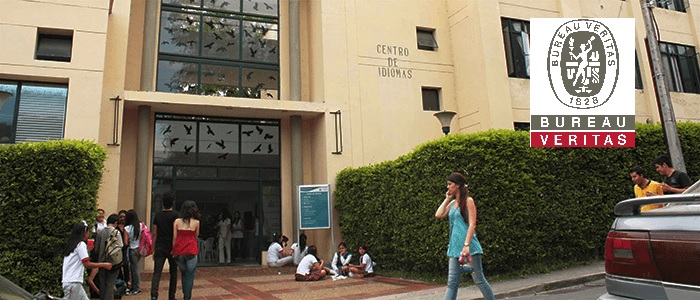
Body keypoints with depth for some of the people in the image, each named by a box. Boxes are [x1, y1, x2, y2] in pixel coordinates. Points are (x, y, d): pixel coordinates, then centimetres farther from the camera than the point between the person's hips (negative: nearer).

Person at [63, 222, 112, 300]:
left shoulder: (71, 244, 18)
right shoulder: (81, 244, -10)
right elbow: (87, 264, -15)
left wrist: (88, 250, 22)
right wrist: (104, 265, -9)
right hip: (73, 283, -9)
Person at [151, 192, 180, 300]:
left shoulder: (157, 215, 6)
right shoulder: (176, 215, -6)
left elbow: (154, 233, 7)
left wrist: (154, 250, 12)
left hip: (159, 248, 3)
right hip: (172, 248, -2)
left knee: (157, 272, -1)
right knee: (173, 273, 10)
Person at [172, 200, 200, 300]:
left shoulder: (177, 221, 2)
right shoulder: (196, 222, -2)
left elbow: (174, 237, 2)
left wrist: (174, 251, 9)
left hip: (179, 251, 3)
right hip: (191, 252, -3)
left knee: (184, 274, 22)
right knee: (190, 276, 6)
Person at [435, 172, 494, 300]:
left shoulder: (468, 201, -5)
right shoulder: (452, 203, 14)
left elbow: (472, 224, -12)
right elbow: (438, 215, 3)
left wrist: (466, 245, -21)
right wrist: (447, 199, 8)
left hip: (469, 246, -6)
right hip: (455, 246, 6)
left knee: (479, 279, 3)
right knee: (452, 282, 3)